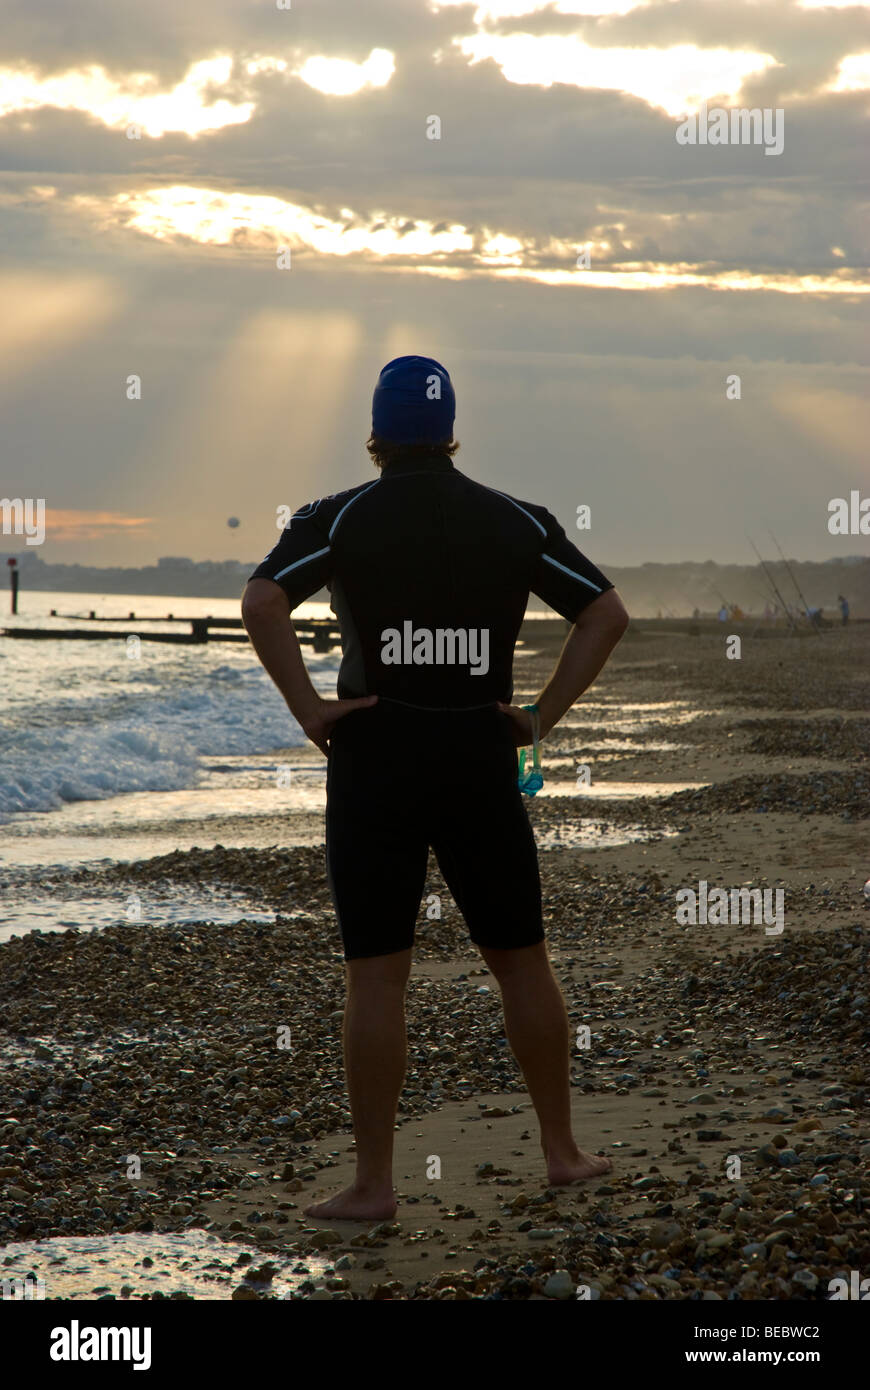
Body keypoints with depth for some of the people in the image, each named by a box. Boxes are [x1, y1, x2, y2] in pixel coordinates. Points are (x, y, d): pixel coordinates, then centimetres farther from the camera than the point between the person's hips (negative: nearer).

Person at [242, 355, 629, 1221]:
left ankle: (374, 1183, 0)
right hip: (481, 760, 2)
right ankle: (561, 1150, 20)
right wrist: (543, 715, 2)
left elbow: (261, 604, -18)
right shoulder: (514, 522, 6)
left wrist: (307, 709, -11)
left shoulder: (341, 518, -2)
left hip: (375, 759, -2)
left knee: (376, 976, 0)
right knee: (520, 960, 13)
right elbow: (606, 613, 2)